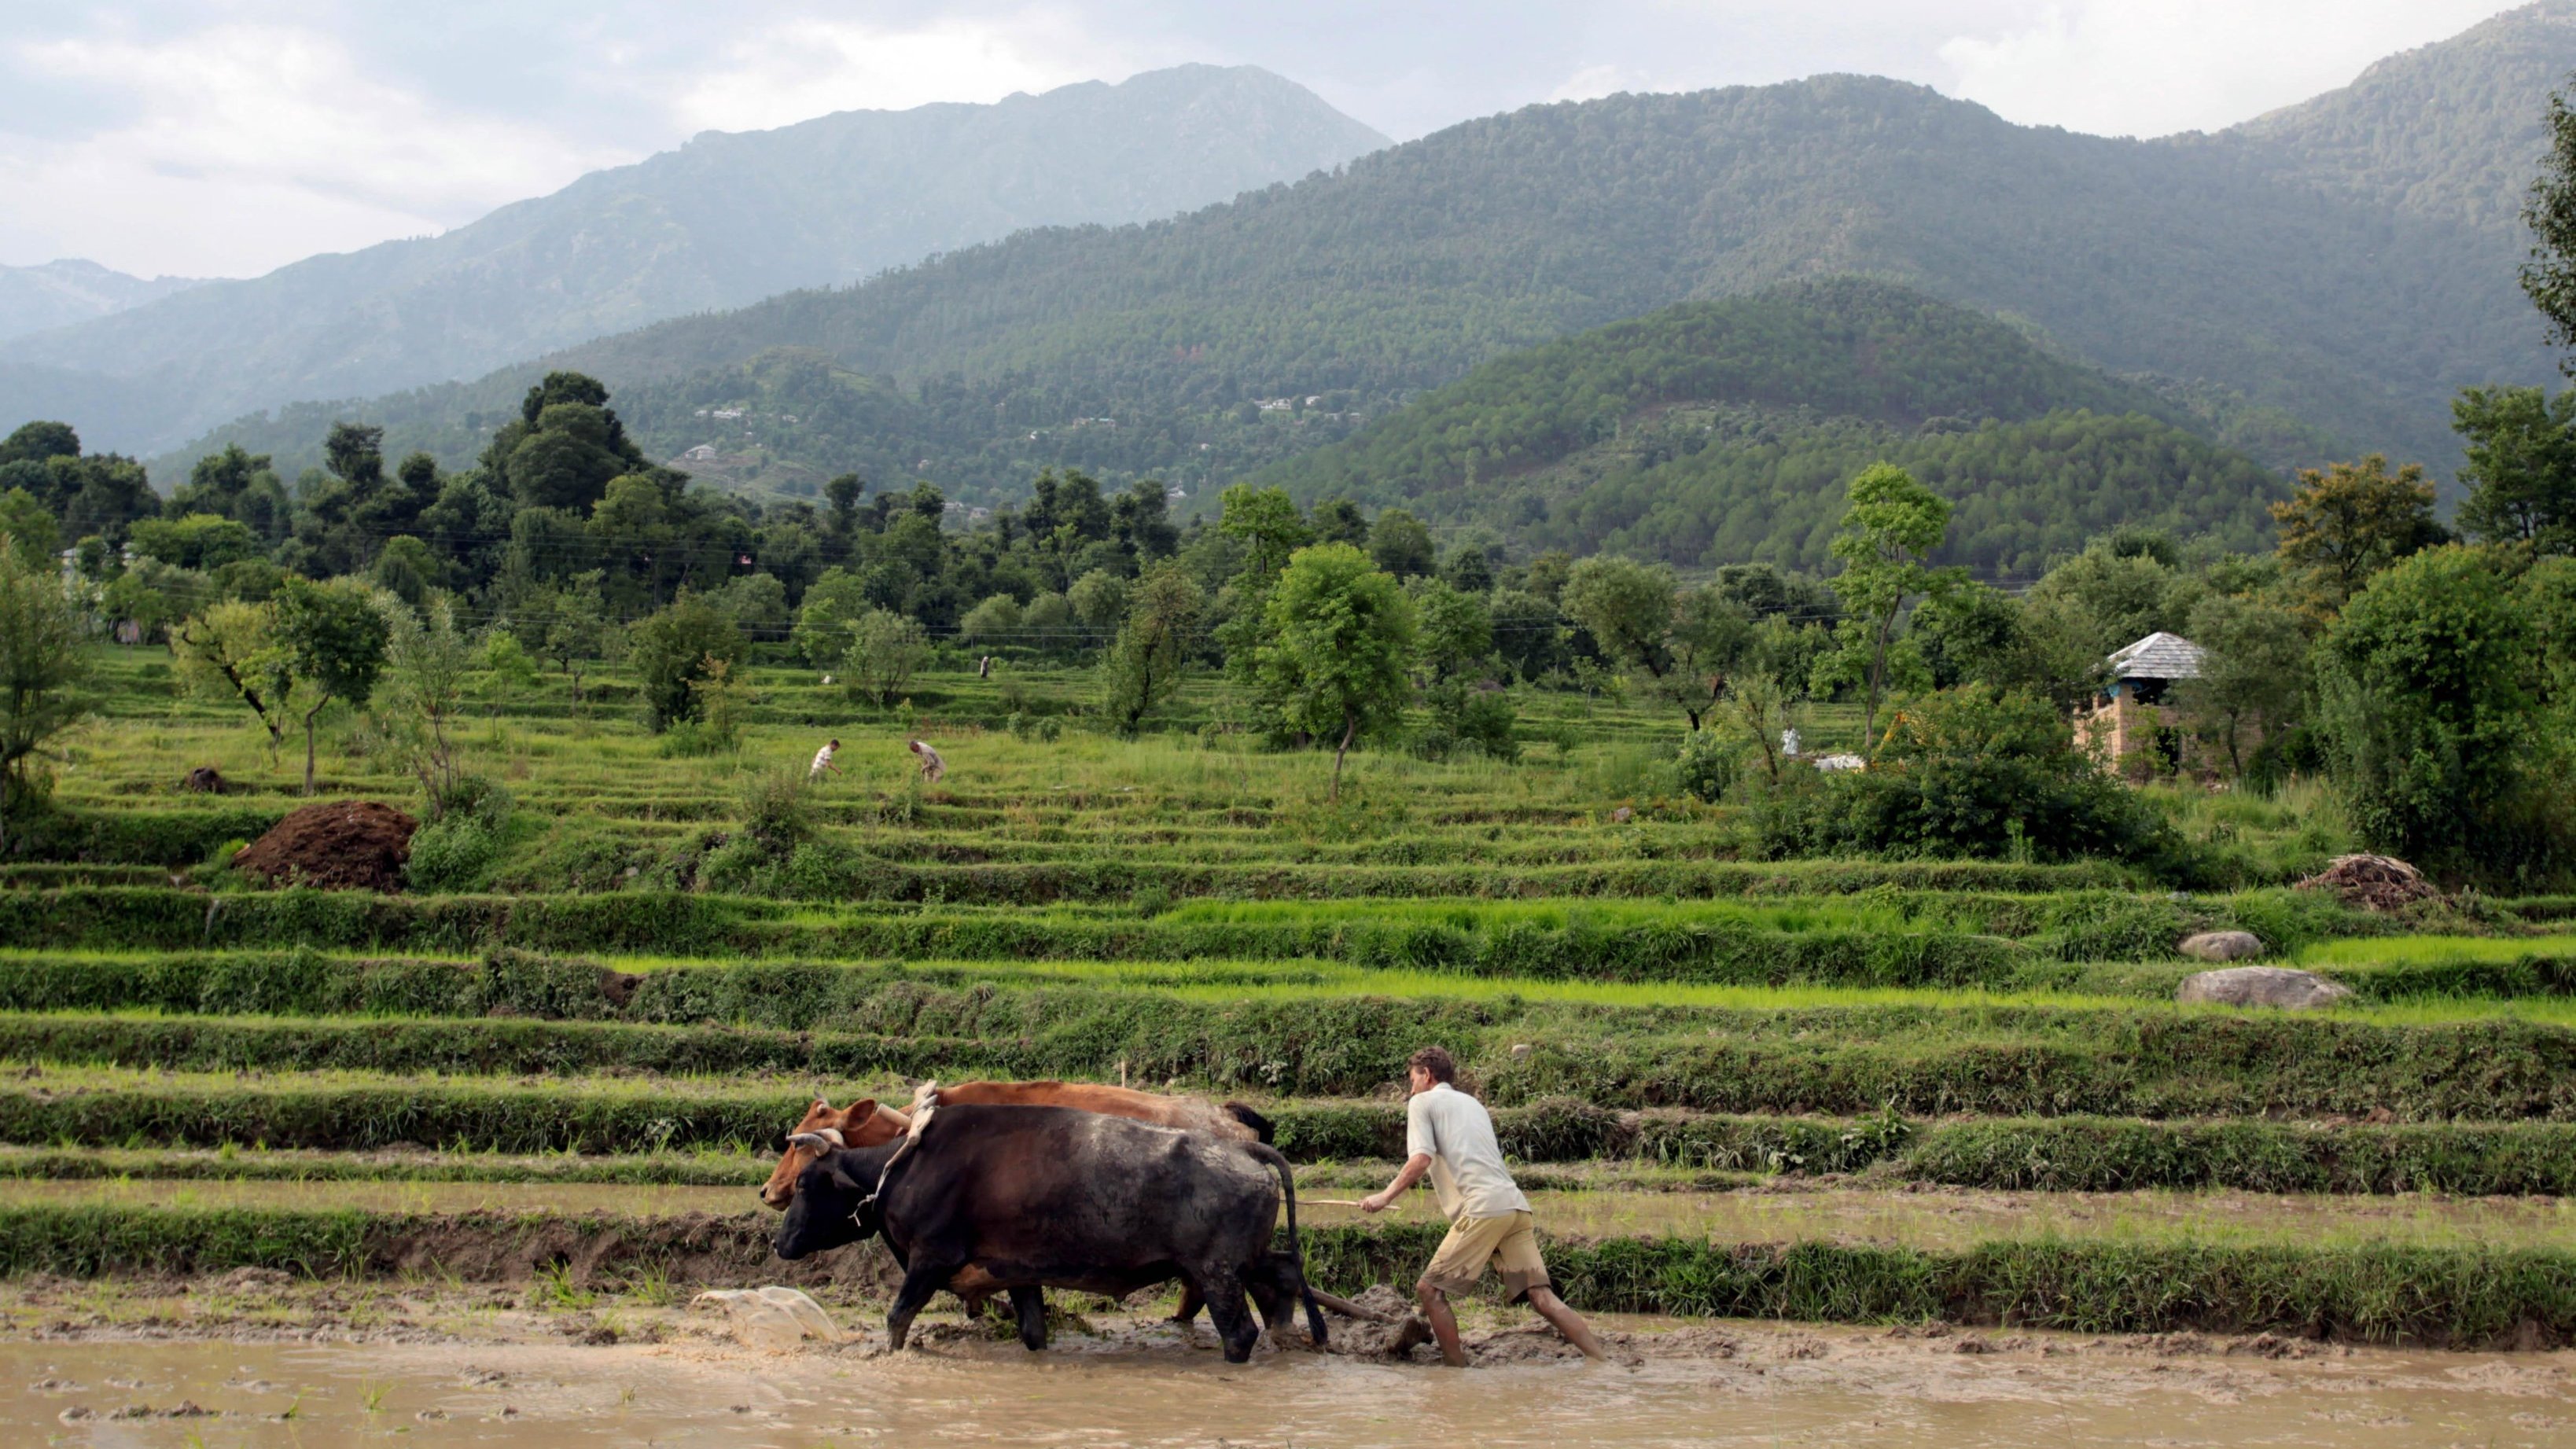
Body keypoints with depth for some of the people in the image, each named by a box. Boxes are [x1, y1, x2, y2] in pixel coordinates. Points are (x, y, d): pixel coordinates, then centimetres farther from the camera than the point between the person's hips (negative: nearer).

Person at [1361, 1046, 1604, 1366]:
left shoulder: (1423, 1102, 9)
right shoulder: (1472, 1103, 31)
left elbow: (1420, 1160, -5)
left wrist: (1386, 1197, 3)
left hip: (1483, 1208, -7)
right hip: (1515, 1205, 7)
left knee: (1430, 1289, 1)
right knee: (1542, 1296, 1)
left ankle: (1459, 1373, -1)